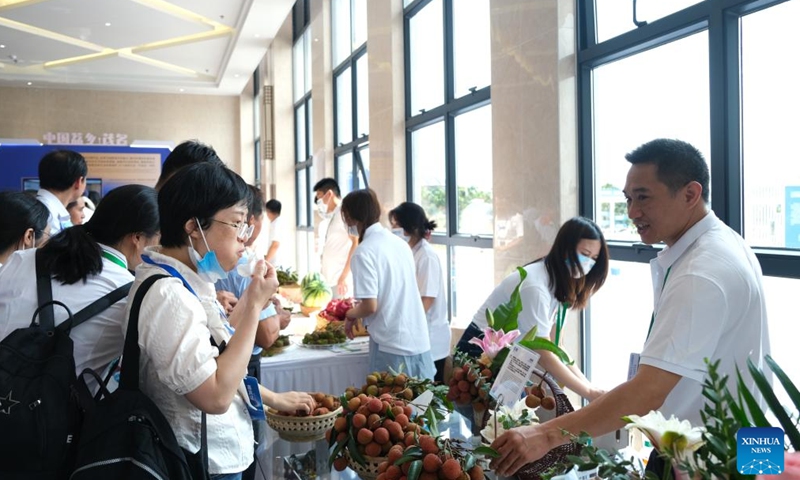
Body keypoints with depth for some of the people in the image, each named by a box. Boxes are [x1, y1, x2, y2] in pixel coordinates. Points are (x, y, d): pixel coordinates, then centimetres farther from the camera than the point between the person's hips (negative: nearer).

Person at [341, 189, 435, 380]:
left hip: (392, 346, -6)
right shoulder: (400, 243, 9)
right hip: (420, 342, 7)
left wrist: (350, 315, 4)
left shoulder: (364, 252, -13)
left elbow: (370, 306, -17)